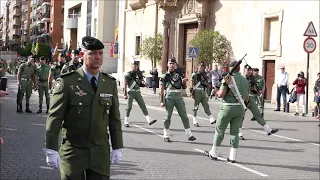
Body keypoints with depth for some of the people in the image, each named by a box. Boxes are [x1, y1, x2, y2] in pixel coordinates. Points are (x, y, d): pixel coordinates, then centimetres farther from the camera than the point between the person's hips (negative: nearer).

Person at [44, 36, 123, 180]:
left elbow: (115, 118, 9)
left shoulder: (110, 83, 5)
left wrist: (117, 148, 7)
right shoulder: (67, 82, -8)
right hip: (73, 151, -3)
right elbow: (54, 118, -9)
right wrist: (51, 150, -13)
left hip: (101, 152, 3)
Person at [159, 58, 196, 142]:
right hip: (169, 97, -3)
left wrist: (183, 82, -5)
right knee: (168, 116, 1)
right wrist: (162, 101, -5)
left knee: (184, 115, 2)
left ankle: (189, 135, 6)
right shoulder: (165, 76, 3)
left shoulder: (179, 74, 13)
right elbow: (161, 89, 1)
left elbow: (184, 87, 17)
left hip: (178, 96, 3)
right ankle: (166, 135, 12)